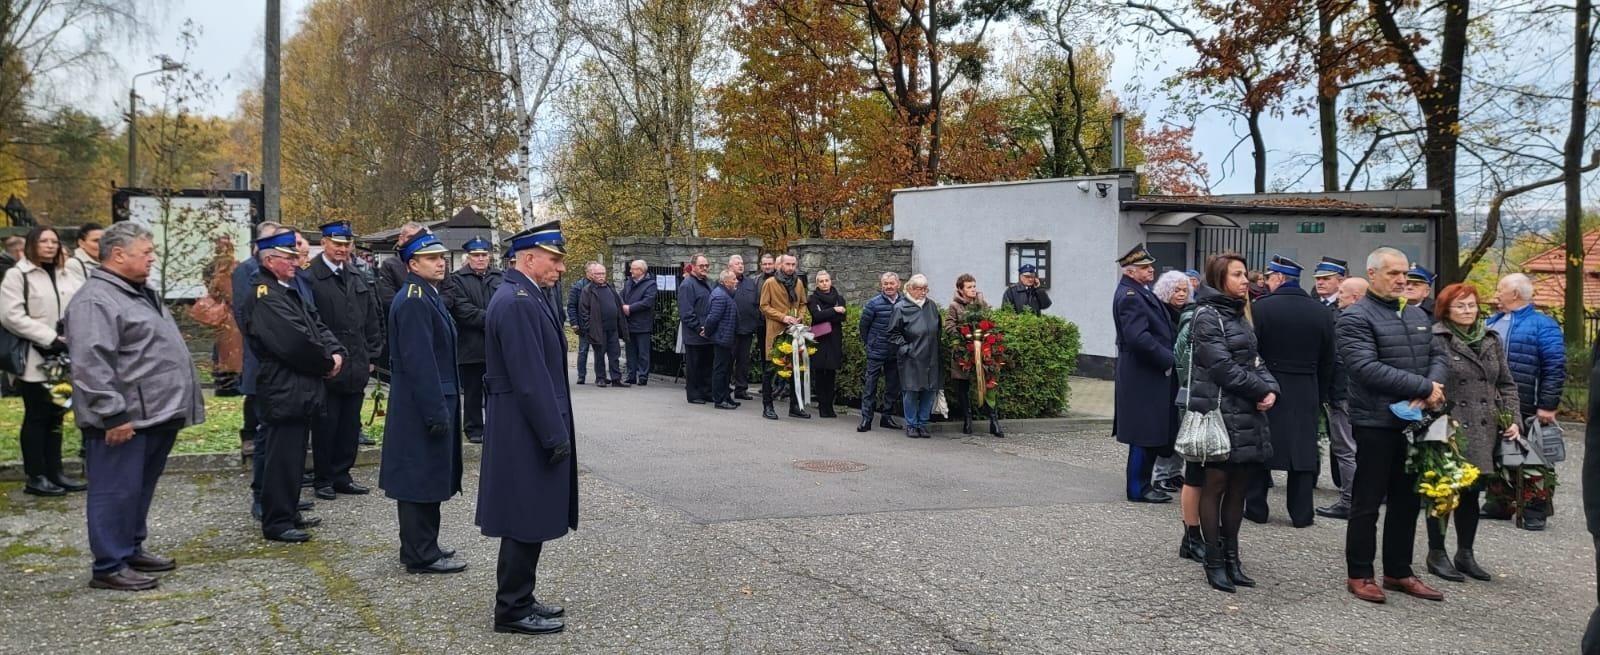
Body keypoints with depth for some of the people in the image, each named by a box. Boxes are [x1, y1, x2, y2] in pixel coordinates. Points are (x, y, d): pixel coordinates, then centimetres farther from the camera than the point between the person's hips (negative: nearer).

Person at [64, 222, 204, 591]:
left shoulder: (138, 293, 18)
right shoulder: (95, 301, -16)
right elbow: (91, 364, -23)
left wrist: (175, 406, 24)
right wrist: (113, 415, -24)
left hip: (155, 415, 10)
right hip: (124, 420, -10)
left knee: (140, 488, 18)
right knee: (117, 491, -3)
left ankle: (131, 550, 29)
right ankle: (109, 566, 4)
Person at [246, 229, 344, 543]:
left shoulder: (290, 290, 16)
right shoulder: (265, 296, -16)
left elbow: (315, 326, 16)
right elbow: (294, 341, -23)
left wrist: (335, 352, -3)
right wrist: (327, 362, -10)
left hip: (301, 390, 10)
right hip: (283, 392, -10)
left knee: (294, 456, 17)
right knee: (281, 458, -3)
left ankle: (289, 514, 27)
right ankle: (276, 523, 5)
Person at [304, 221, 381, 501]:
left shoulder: (356, 278, 12)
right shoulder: (310, 278, -10)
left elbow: (371, 319, 15)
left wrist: (371, 355, 10)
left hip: (356, 367, 6)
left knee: (350, 425, 12)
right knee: (325, 425, 4)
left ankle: (341, 475, 22)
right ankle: (323, 479, 15)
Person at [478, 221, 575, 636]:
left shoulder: (527, 297, 13)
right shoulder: (517, 301, -19)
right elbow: (529, 379, -23)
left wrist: (556, 430, 16)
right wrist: (555, 435, -19)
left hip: (530, 431, 10)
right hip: (527, 434, -10)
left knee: (529, 520, 17)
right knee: (526, 522, -1)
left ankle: (520, 600, 27)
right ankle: (513, 610, 9)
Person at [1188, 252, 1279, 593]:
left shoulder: (1239, 315, 18)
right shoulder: (1208, 316, -8)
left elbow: (1255, 361, 15)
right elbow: (1223, 367, -16)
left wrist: (1270, 389, -3)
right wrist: (1261, 389, -8)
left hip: (1247, 414, 8)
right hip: (1220, 413, -8)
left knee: (1238, 489, 10)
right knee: (1215, 487, -1)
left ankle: (1231, 559, 16)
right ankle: (1214, 562, 5)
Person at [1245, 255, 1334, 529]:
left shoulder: (1260, 308, -11)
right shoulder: (1322, 312, 2)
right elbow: (1327, 361, 7)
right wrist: (1321, 395, 15)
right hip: (1306, 393, 3)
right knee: (1304, 451, 8)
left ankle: (1256, 508, 13)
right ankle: (1301, 513, 9)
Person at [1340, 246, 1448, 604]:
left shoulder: (1417, 315, 14)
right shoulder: (1356, 318, -11)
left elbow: (1438, 356, 11)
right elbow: (1367, 368, -22)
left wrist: (1433, 388, -11)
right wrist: (1424, 387, -20)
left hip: (1413, 422, 7)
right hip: (1376, 423, -7)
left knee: (1406, 501, 14)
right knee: (1367, 503, 1)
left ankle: (1398, 571, 25)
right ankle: (1359, 574, 11)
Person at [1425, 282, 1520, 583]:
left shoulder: (1491, 340, 13)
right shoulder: (1435, 340, -7)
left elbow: (1506, 385, 15)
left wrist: (1512, 420, 5)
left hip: (1483, 434, 6)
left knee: (1471, 494, 13)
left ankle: (1465, 554, 24)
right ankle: (1436, 553, 15)